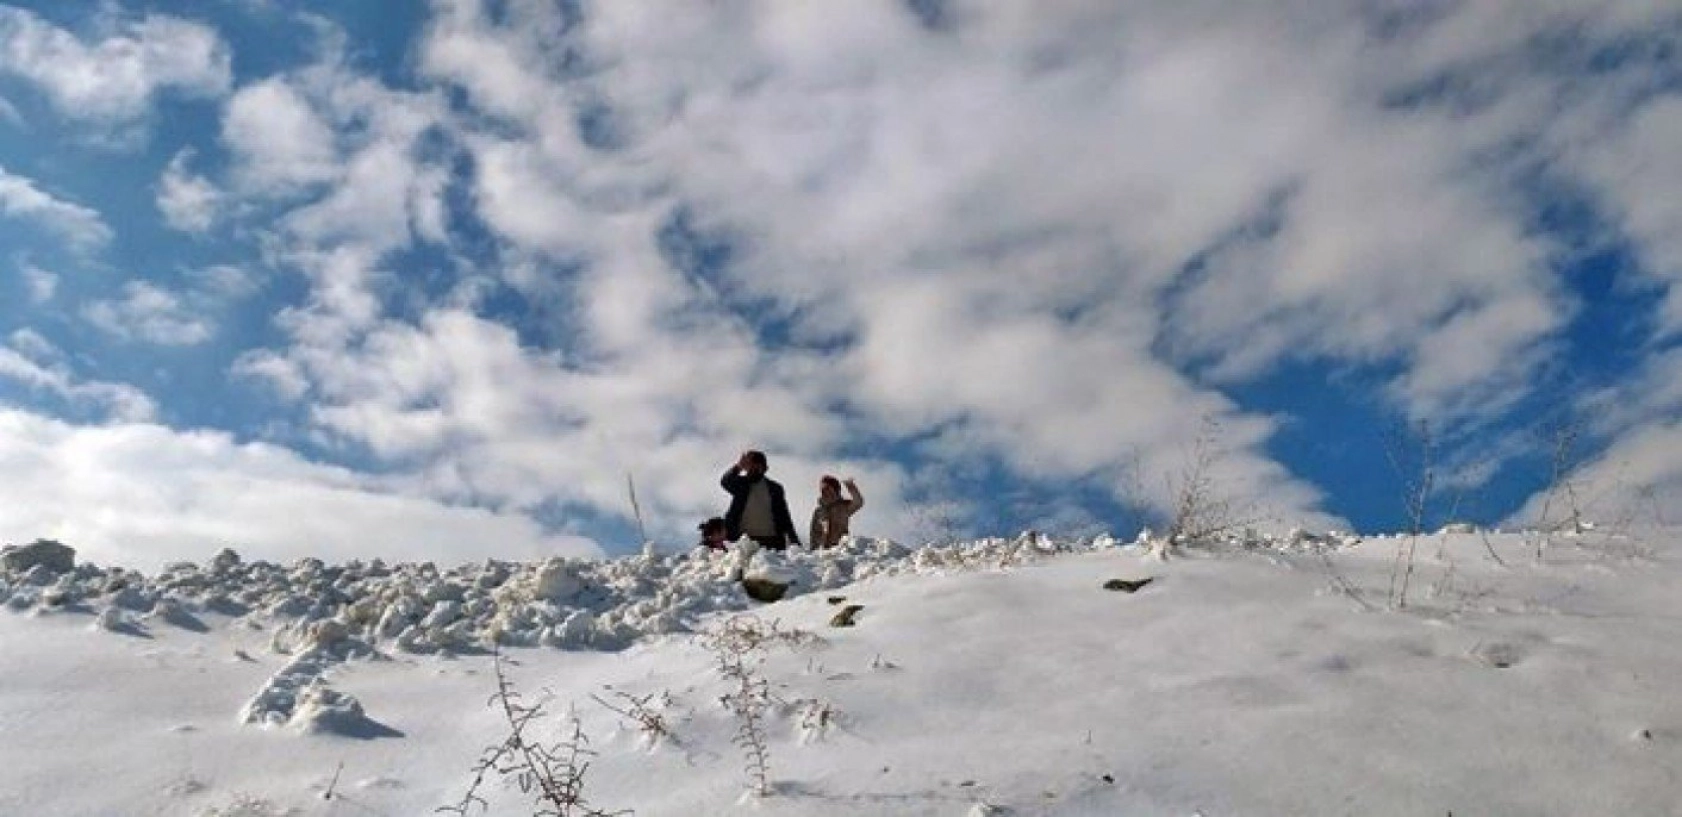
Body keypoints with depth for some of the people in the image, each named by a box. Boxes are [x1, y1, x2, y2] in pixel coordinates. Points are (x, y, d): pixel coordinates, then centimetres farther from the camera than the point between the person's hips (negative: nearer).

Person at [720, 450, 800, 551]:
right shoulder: (740, 484, 9)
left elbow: (784, 516, 14)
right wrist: (739, 466, -30)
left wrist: (793, 539, 7)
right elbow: (725, 482, -12)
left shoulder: (774, 488, 13)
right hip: (745, 539, -1)